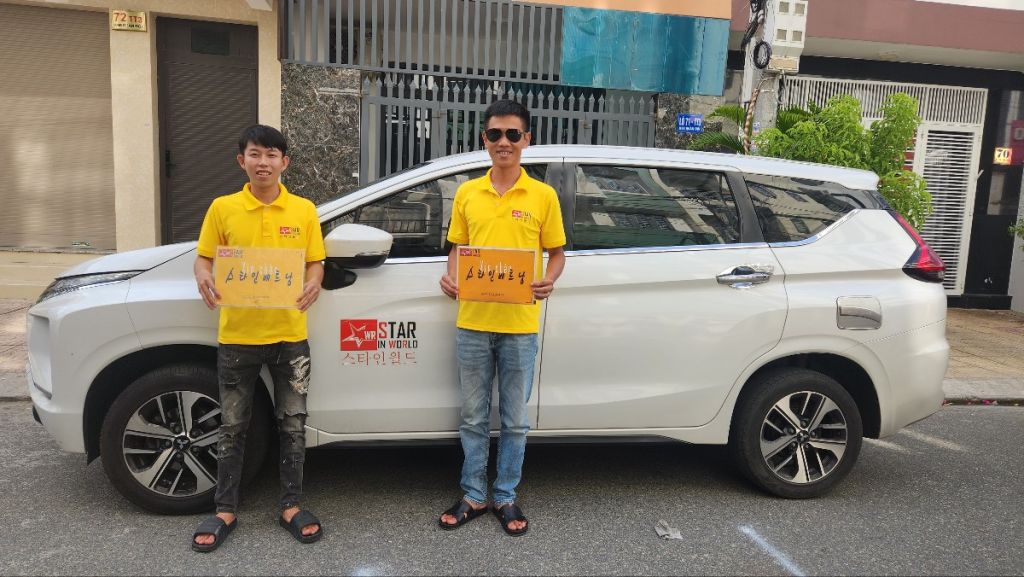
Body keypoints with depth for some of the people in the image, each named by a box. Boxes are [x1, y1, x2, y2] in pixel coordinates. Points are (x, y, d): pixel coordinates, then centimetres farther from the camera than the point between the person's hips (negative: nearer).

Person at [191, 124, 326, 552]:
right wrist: (204, 280, -17)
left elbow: (315, 263, 5)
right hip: (237, 336, 0)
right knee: (233, 427, 10)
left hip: (289, 335, 0)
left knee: (293, 423, 9)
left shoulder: (304, 210, 2)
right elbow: (204, 258, 5)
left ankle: (291, 506, 23)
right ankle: (226, 511, 24)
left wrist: (313, 284, -17)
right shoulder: (222, 209, 1)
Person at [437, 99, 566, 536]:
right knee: (473, 417, 13)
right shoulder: (466, 193, 6)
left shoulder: (543, 196, -1)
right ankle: (473, 496, 28)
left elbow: (557, 252, 5)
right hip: (472, 323, 2)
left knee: (515, 419, 10)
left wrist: (549, 281, -15)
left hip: (520, 325, -2)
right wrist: (451, 277, -6)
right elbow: (457, 248, 14)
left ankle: (505, 498, 27)